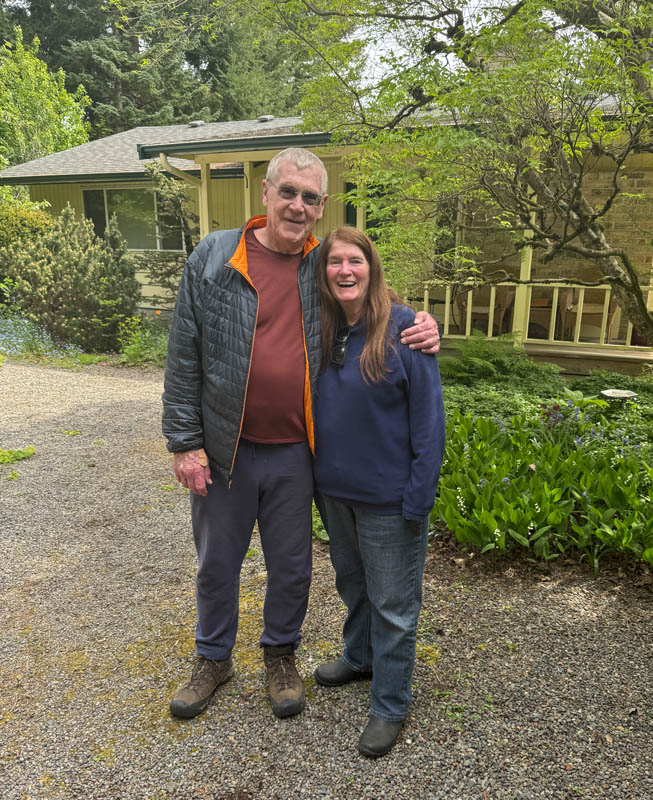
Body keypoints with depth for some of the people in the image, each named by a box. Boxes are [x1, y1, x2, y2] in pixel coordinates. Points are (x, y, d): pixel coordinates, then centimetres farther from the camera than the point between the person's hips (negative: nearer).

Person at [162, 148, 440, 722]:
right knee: (217, 563, 17)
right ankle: (214, 657, 43)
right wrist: (185, 442, -7)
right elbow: (185, 358, -4)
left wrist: (420, 327, -10)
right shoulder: (214, 258, -5)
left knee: (292, 565, 17)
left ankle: (282, 653, 44)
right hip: (224, 449, -1)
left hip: (295, 454, 1)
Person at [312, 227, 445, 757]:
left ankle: (391, 705, 29)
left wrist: (419, 498, -17)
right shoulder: (321, 330, 1)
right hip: (335, 489, 6)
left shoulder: (405, 329, -17)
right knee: (352, 583, 25)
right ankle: (359, 657, 50)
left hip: (388, 496, -6)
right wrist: (318, 475, 9)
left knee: (392, 603, 10)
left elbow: (428, 417, -16)